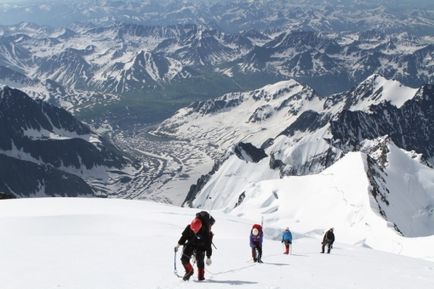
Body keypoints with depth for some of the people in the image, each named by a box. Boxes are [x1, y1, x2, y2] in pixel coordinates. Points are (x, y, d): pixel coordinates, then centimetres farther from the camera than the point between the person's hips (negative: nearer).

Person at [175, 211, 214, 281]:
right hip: (190, 244, 3)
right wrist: (178, 245, -1)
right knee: (184, 258, -8)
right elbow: (184, 236, -3)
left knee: (199, 261, -16)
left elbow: (208, 246, -23)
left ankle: (201, 276, 4)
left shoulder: (206, 233, -32)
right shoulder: (189, 228, -25)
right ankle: (189, 271, 17)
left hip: (200, 247, -3)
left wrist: (208, 257, -20)